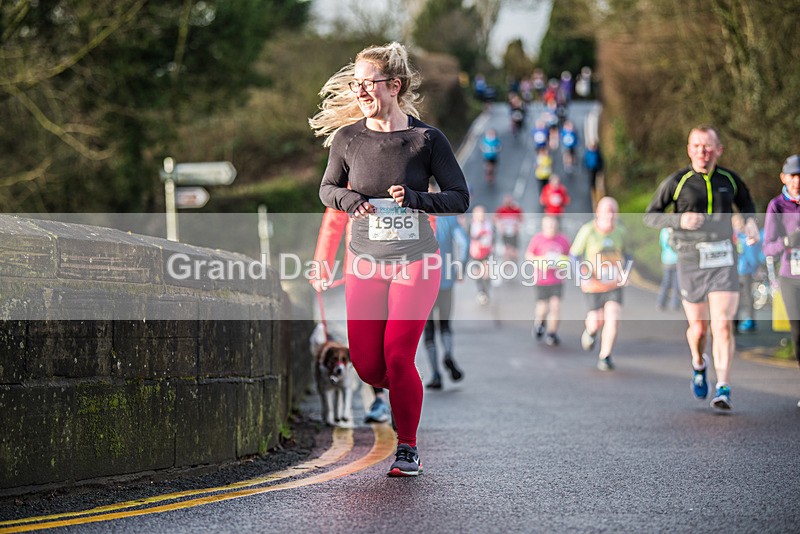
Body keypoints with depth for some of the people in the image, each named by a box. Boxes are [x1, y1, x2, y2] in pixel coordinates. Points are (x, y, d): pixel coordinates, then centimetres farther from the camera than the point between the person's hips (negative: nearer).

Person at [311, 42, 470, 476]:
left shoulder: (426, 139, -10)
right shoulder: (347, 137, -3)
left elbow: (460, 197, -6)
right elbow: (327, 188, 12)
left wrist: (415, 199, -22)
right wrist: (348, 200, -11)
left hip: (416, 260, -3)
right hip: (365, 261, 3)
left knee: (398, 357, -11)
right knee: (366, 364, 0)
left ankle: (408, 449, 9)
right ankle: (405, 395, 36)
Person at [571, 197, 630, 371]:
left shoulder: (619, 232, -4)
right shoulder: (587, 231, -15)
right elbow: (574, 254, -6)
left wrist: (624, 272, -3)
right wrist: (582, 274, -19)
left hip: (614, 284, 2)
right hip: (593, 285, -2)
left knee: (613, 319, -13)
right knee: (597, 321, 5)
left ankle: (604, 357, 2)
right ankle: (591, 330, 44)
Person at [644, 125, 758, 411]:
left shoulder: (730, 179, 5)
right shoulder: (676, 181, -3)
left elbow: (746, 201, 25)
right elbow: (650, 216, 0)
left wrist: (750, 221, 4)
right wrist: (680, 220, -17)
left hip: (723, 260, 1)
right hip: (691, 261, -1)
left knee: (722, 324, -11)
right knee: (698, 328, 6)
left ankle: (723, 389, -10)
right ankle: (698, 365, 40)